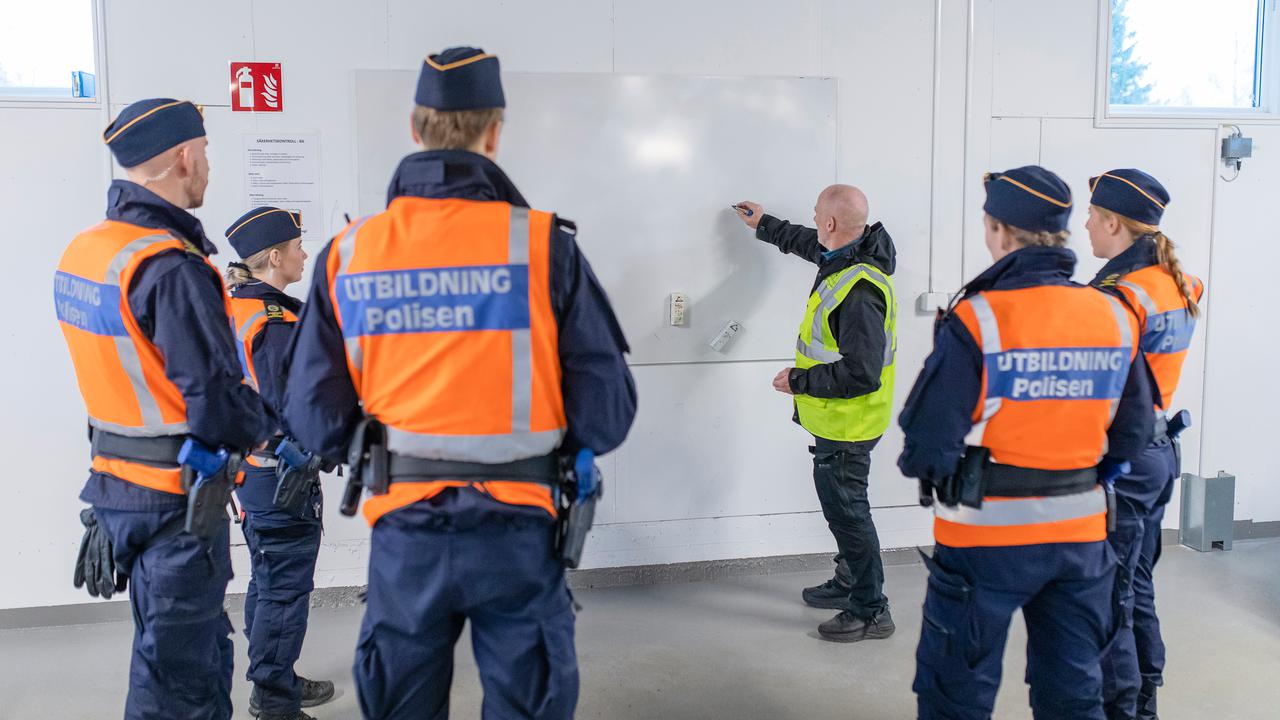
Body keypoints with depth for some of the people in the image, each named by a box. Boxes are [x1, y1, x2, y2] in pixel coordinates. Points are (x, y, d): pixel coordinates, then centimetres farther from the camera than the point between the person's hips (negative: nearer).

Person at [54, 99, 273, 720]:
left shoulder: (83, 250, 7)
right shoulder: (171, 267, -21)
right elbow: (218, 405, -23)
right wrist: (263, 426, -4)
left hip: (117, 482, 9)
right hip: (176, 498, -9)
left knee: (203, 644, 21)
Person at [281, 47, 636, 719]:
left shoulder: (347, 254, -4)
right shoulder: (542, 243, -12)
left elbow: (313, 419, -3)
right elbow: (607, 413, -11)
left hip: (403, 531, 3)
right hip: (515, 532, -2)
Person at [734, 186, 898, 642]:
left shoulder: (859, 292, -30)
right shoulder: (846, 256, 2)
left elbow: (861, 374, -31)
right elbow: (809, 244, 27)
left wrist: (799, 381, -21)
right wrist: (764, 225, 38)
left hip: (846, 424, -11)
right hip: (837, 420, 11)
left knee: (847, 509, 0)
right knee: (841, 502, 23)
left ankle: (870, 611, 14)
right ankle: (849, 583, 41)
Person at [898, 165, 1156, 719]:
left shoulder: (976, 320, -19)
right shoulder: (1114, 317, -3)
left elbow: (928, 442, -19)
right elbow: (1132, 433, 4)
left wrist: (918, 465, 3)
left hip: (987, 534, -4)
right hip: (1081, 531, 5)